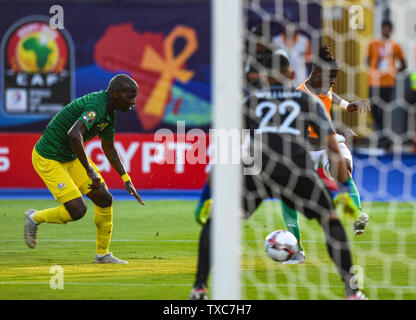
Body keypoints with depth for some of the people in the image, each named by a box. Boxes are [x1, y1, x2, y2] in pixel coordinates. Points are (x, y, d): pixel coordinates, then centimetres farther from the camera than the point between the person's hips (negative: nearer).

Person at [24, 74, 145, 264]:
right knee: (77, 210, -14)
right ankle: (35, 218, 13)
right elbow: (74, 135, -45)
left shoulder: (109, 113, 4)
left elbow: (109, 148, 20)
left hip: (72, 158, 10)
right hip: (48, 160, -10)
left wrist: (126, 179, 15)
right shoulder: (96, 106, -28)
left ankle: (102, 254, 19)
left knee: (105, 200, 4)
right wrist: (90, 171, -40)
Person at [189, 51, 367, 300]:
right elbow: (334, 148, 19)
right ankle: (352, 290, 8)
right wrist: (345, 190, 24)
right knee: (330, 220, 17)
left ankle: (200, 287, 5)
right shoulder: (309, 101, 25)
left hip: (256, 162, 0)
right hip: (296, 165, 0)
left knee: (216, 220, 17)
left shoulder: (251, 100, 27)